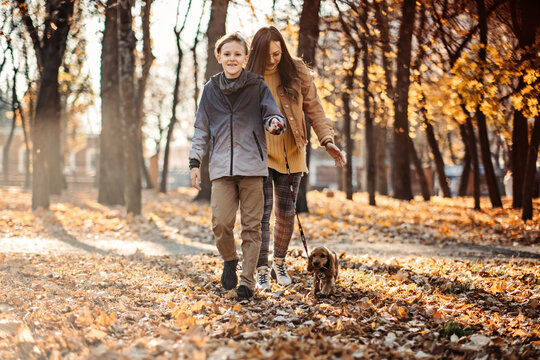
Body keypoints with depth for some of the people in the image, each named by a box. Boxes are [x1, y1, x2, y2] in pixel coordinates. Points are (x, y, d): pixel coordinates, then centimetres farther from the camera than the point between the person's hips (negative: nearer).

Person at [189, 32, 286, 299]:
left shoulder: (257, 85, 5)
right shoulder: (211, 90, 11)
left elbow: (271, 113, 2)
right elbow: (202, 129, 15)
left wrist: (275, 123, -22)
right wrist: (195, 161, 9)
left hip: (252, 164, -1)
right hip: (221, 165, 1)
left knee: (251, 225, 0)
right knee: (221, 222, -8)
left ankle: (248, 280, 9)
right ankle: (229, 260, 21)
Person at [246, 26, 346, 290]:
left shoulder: (297, 72, -2)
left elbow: (313, 108, 1)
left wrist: (327, 140, -10)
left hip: (291, 154, 2)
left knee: (286, 212, 8)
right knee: (262, 212, -7)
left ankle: (279, 264, 25)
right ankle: (261, 271, -1)